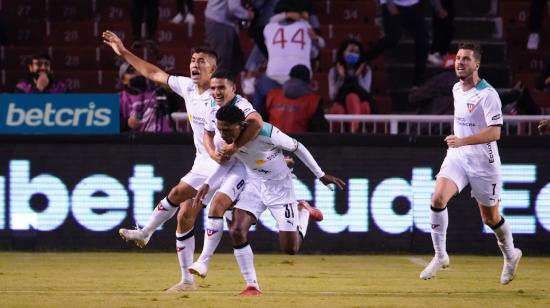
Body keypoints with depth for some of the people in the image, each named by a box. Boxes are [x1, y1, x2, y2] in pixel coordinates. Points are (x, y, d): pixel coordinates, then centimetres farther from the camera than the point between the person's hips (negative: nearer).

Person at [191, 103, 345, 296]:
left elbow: (296, 147, -15)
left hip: (279, 185, -4)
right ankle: (252, 286, -2)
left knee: (290, 249, -4)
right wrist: (207, 184, -8)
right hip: (254, 184, 4)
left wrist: (321, 175, -6)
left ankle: (303, 212, 29)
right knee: (236, 231, -17)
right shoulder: (220, 140, -18)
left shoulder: (266, 133, -33)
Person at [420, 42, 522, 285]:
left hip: (483, 163, -5)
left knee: (490, 217, 7)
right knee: (438, 198, -20)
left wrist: (463, 141, -34)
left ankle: (510, 255, 35)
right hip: (457, 157, 5)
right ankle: (440, 256, -11)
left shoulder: (488, 94, -16)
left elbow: (494, 132, -24)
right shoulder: (457, 89, 7)